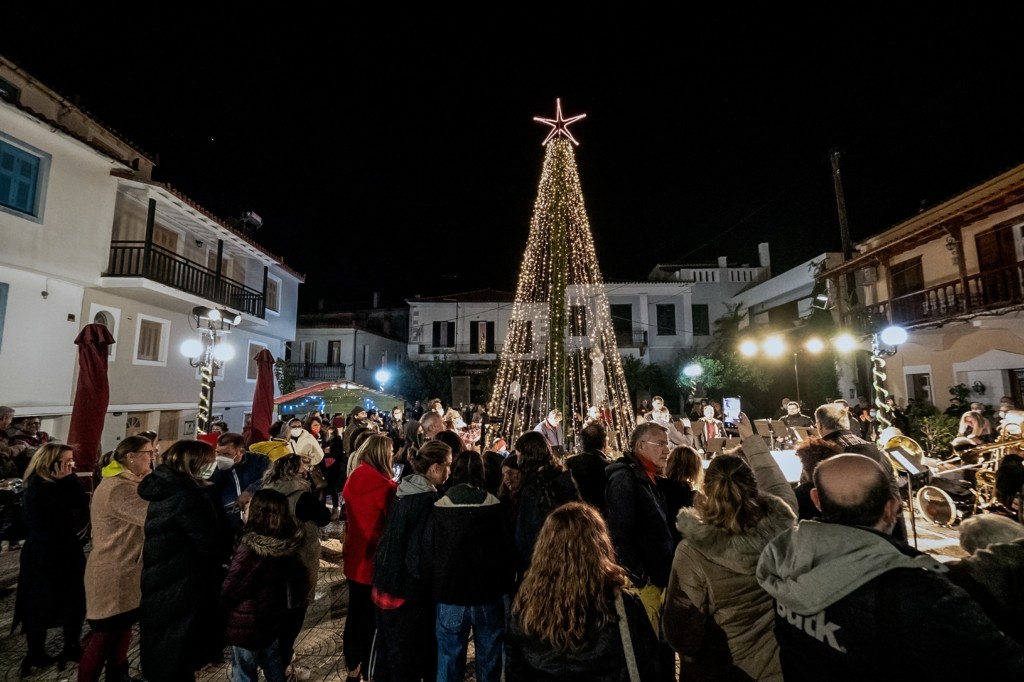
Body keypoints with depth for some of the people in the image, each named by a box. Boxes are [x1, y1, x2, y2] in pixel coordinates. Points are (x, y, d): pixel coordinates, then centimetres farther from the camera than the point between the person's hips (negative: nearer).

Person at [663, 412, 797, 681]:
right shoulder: (781, 518, -22)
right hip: (780, 658, 4)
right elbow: (776, 482, 2)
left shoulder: (692, 552, -29)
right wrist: (750, 438, 15)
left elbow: (682, 625, -17)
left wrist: (686, 651, 5)